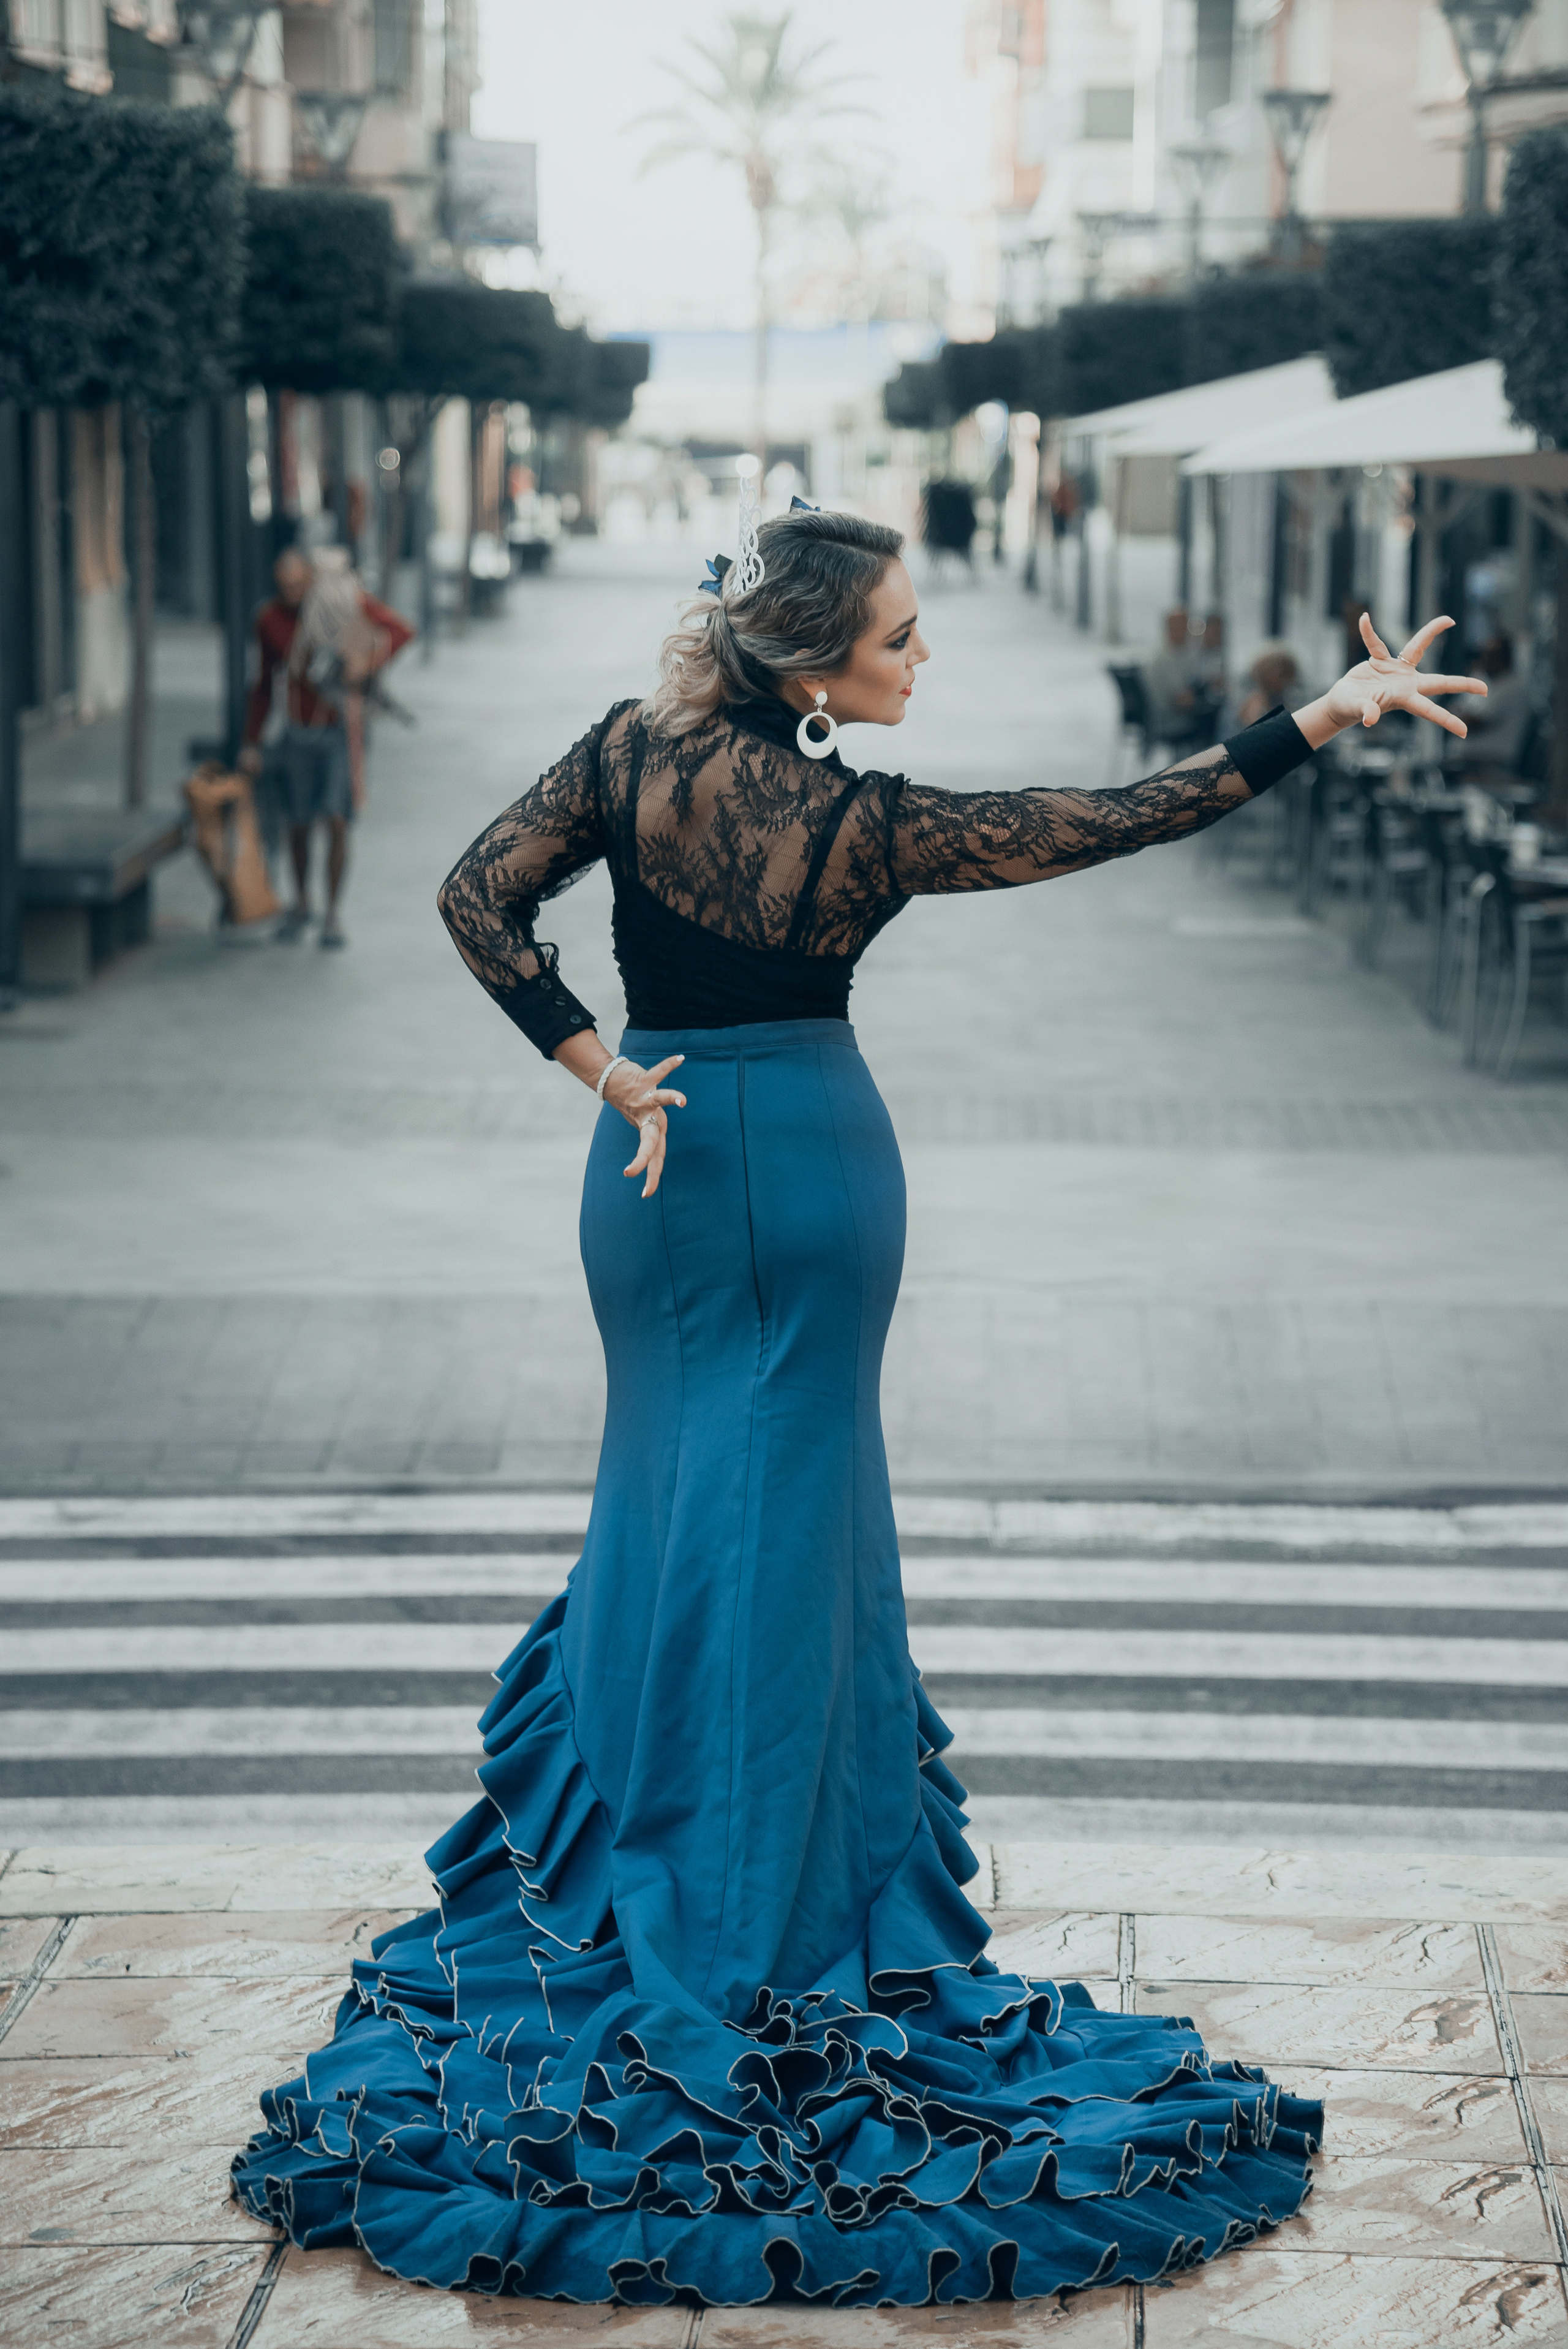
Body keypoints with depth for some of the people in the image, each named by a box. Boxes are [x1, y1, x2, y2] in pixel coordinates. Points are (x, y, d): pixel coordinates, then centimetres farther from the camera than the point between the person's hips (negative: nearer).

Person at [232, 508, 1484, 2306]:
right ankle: (768, 1890, 10)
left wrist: (600, 1070, -9)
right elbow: (1121, 821, -14)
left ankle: (627, 1833, 25)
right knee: (785, 1494, 5)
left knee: (662, 1475, 17)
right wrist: (1324, 718, -13)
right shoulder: (868, 827, -15)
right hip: (816, 1158, -3)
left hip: (663, 1154, 3)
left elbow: (480, 895, -11)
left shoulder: (634, 756, -8)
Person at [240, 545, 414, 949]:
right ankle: (301, 904, 33)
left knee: (337, 821, -12)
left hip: (341, 730, -2)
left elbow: (401, 630, -14)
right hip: (299, 731, 2)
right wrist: (252, 743, 4)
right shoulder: (270, 620, -7)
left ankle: (332, 915, 0)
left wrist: (367, 662, -31)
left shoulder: (343, 597, -14)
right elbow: (264, 684, 5)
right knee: (299, 824, 9)